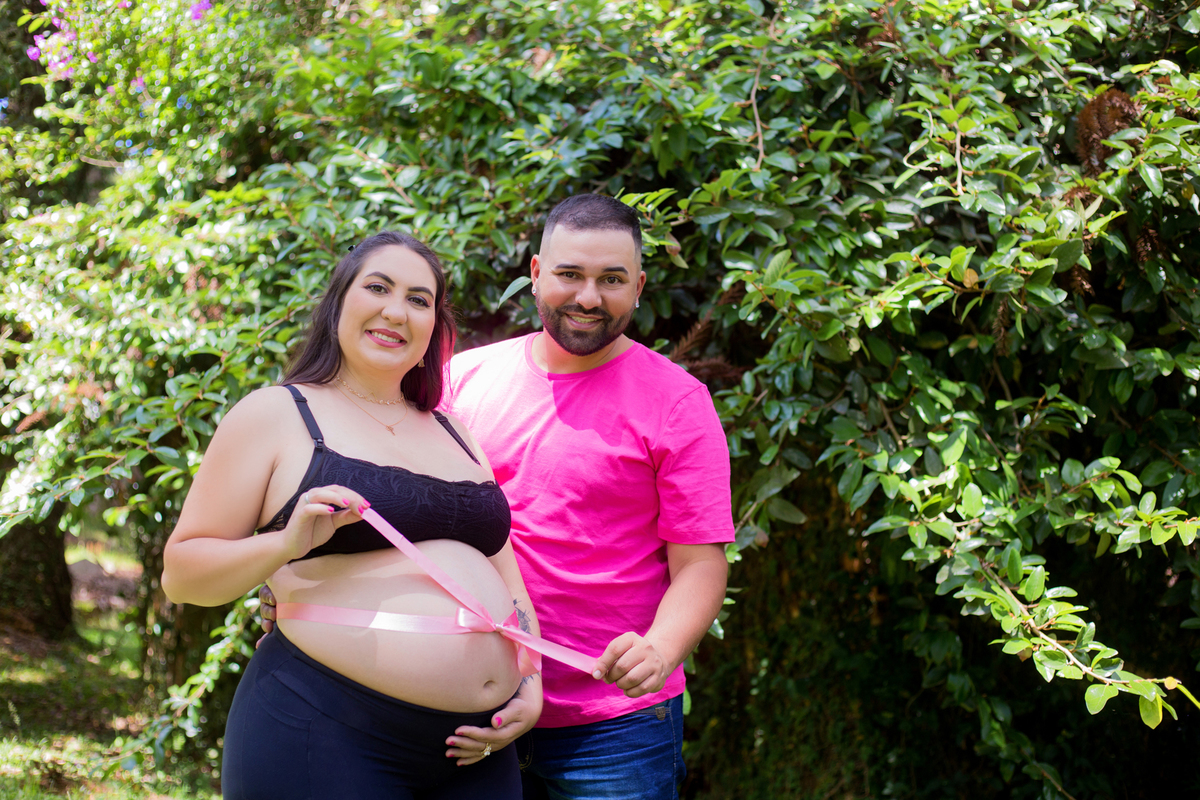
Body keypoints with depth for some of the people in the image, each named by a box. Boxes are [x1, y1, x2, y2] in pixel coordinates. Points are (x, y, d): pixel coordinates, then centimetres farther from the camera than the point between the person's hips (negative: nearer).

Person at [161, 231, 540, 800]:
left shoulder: (453, 433, 20)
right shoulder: (274, 415, 2)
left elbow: (506, 576, 22)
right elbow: (181, 572, -1)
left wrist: (530, 689, 6)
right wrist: (286, 544, -18)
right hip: (322, 738, -6)